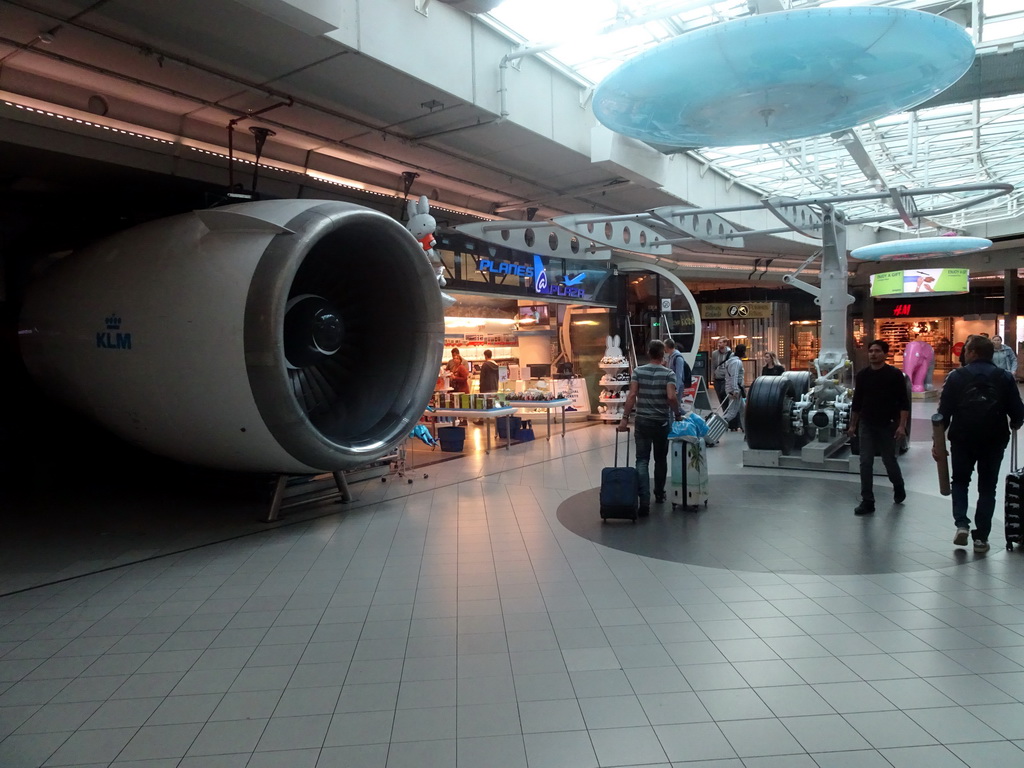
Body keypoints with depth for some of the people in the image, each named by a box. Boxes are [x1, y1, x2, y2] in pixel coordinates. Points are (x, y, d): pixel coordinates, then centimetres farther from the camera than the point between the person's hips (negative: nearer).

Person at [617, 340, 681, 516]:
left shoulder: (638, 371, 0)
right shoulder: (668, 374, -5)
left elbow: (632, 395, -8)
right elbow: (671, 397, -18)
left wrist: (625, 418, -7)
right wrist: (678, 414, -3)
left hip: (642, 421, 0)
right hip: (662, 422, 0)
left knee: (642, 461, -2)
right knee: (660, 459, 17)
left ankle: (644, 501, -15)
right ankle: (659, 494, 32)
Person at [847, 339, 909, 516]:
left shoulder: (895, 375, -8)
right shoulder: (862, 375, 3)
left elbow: (904, 402, -9)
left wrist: (902, 425, -16)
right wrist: (852, 425, 10)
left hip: (888, 425, -3)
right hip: (867, 425, 3)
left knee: (889, 461, 10)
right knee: (865, 463, -2)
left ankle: (899, 488, 40)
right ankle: (867, 501, 4)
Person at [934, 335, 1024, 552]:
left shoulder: (956, 377, -3)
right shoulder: (1005, 378, 1)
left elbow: (944, 412, -5)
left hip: (962, 438, -1)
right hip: (994, 440, 1)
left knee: (959, 481, 18)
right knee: (987, 488, 12)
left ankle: (961, 523, 1)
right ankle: (981, 537, 12)